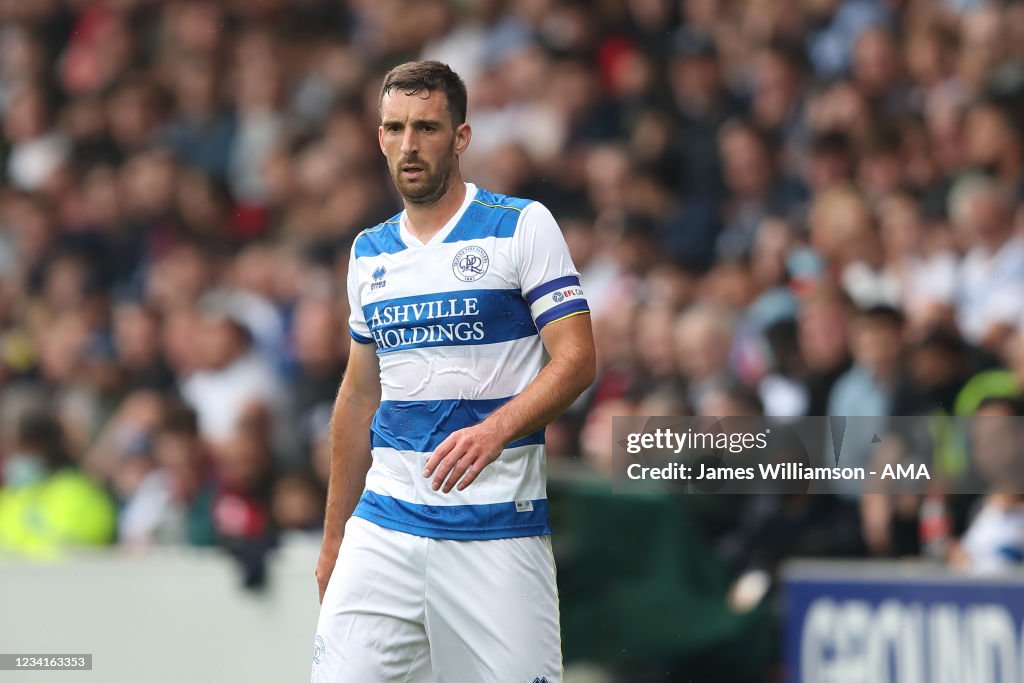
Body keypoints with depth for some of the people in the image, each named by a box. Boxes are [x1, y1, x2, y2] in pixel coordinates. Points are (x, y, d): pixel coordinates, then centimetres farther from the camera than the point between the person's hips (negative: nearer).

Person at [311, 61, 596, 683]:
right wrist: (334, 537, 19)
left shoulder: (523, 226, -1)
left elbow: (576, 360, -7)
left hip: (498, 529, -4)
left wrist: (494, 430, -24)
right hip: (385, 526, 4)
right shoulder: (369, 252, 15)